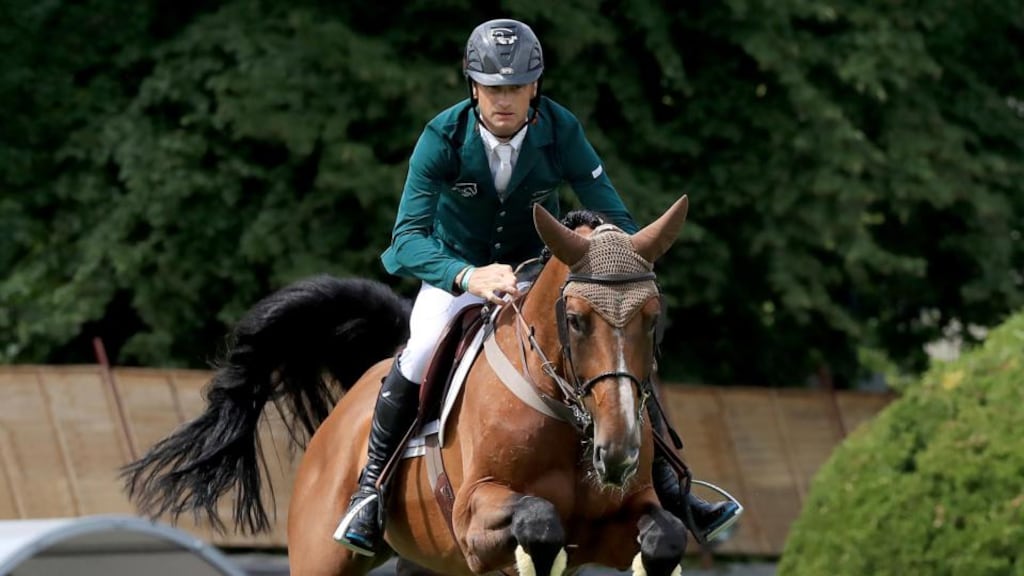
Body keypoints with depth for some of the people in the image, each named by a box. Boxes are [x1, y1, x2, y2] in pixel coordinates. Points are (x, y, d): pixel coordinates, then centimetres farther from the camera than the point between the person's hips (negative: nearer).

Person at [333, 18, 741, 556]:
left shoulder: (561, 131, -21)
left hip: (539, 269, 2)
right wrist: (469, 277, -52)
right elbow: (408, 238, -33)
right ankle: (370, 487, -12)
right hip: (457, 272, -2)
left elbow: (616, 220, -17)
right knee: (422, 351, -31)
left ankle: (666, 489, 1)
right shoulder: (443, 137, -25)